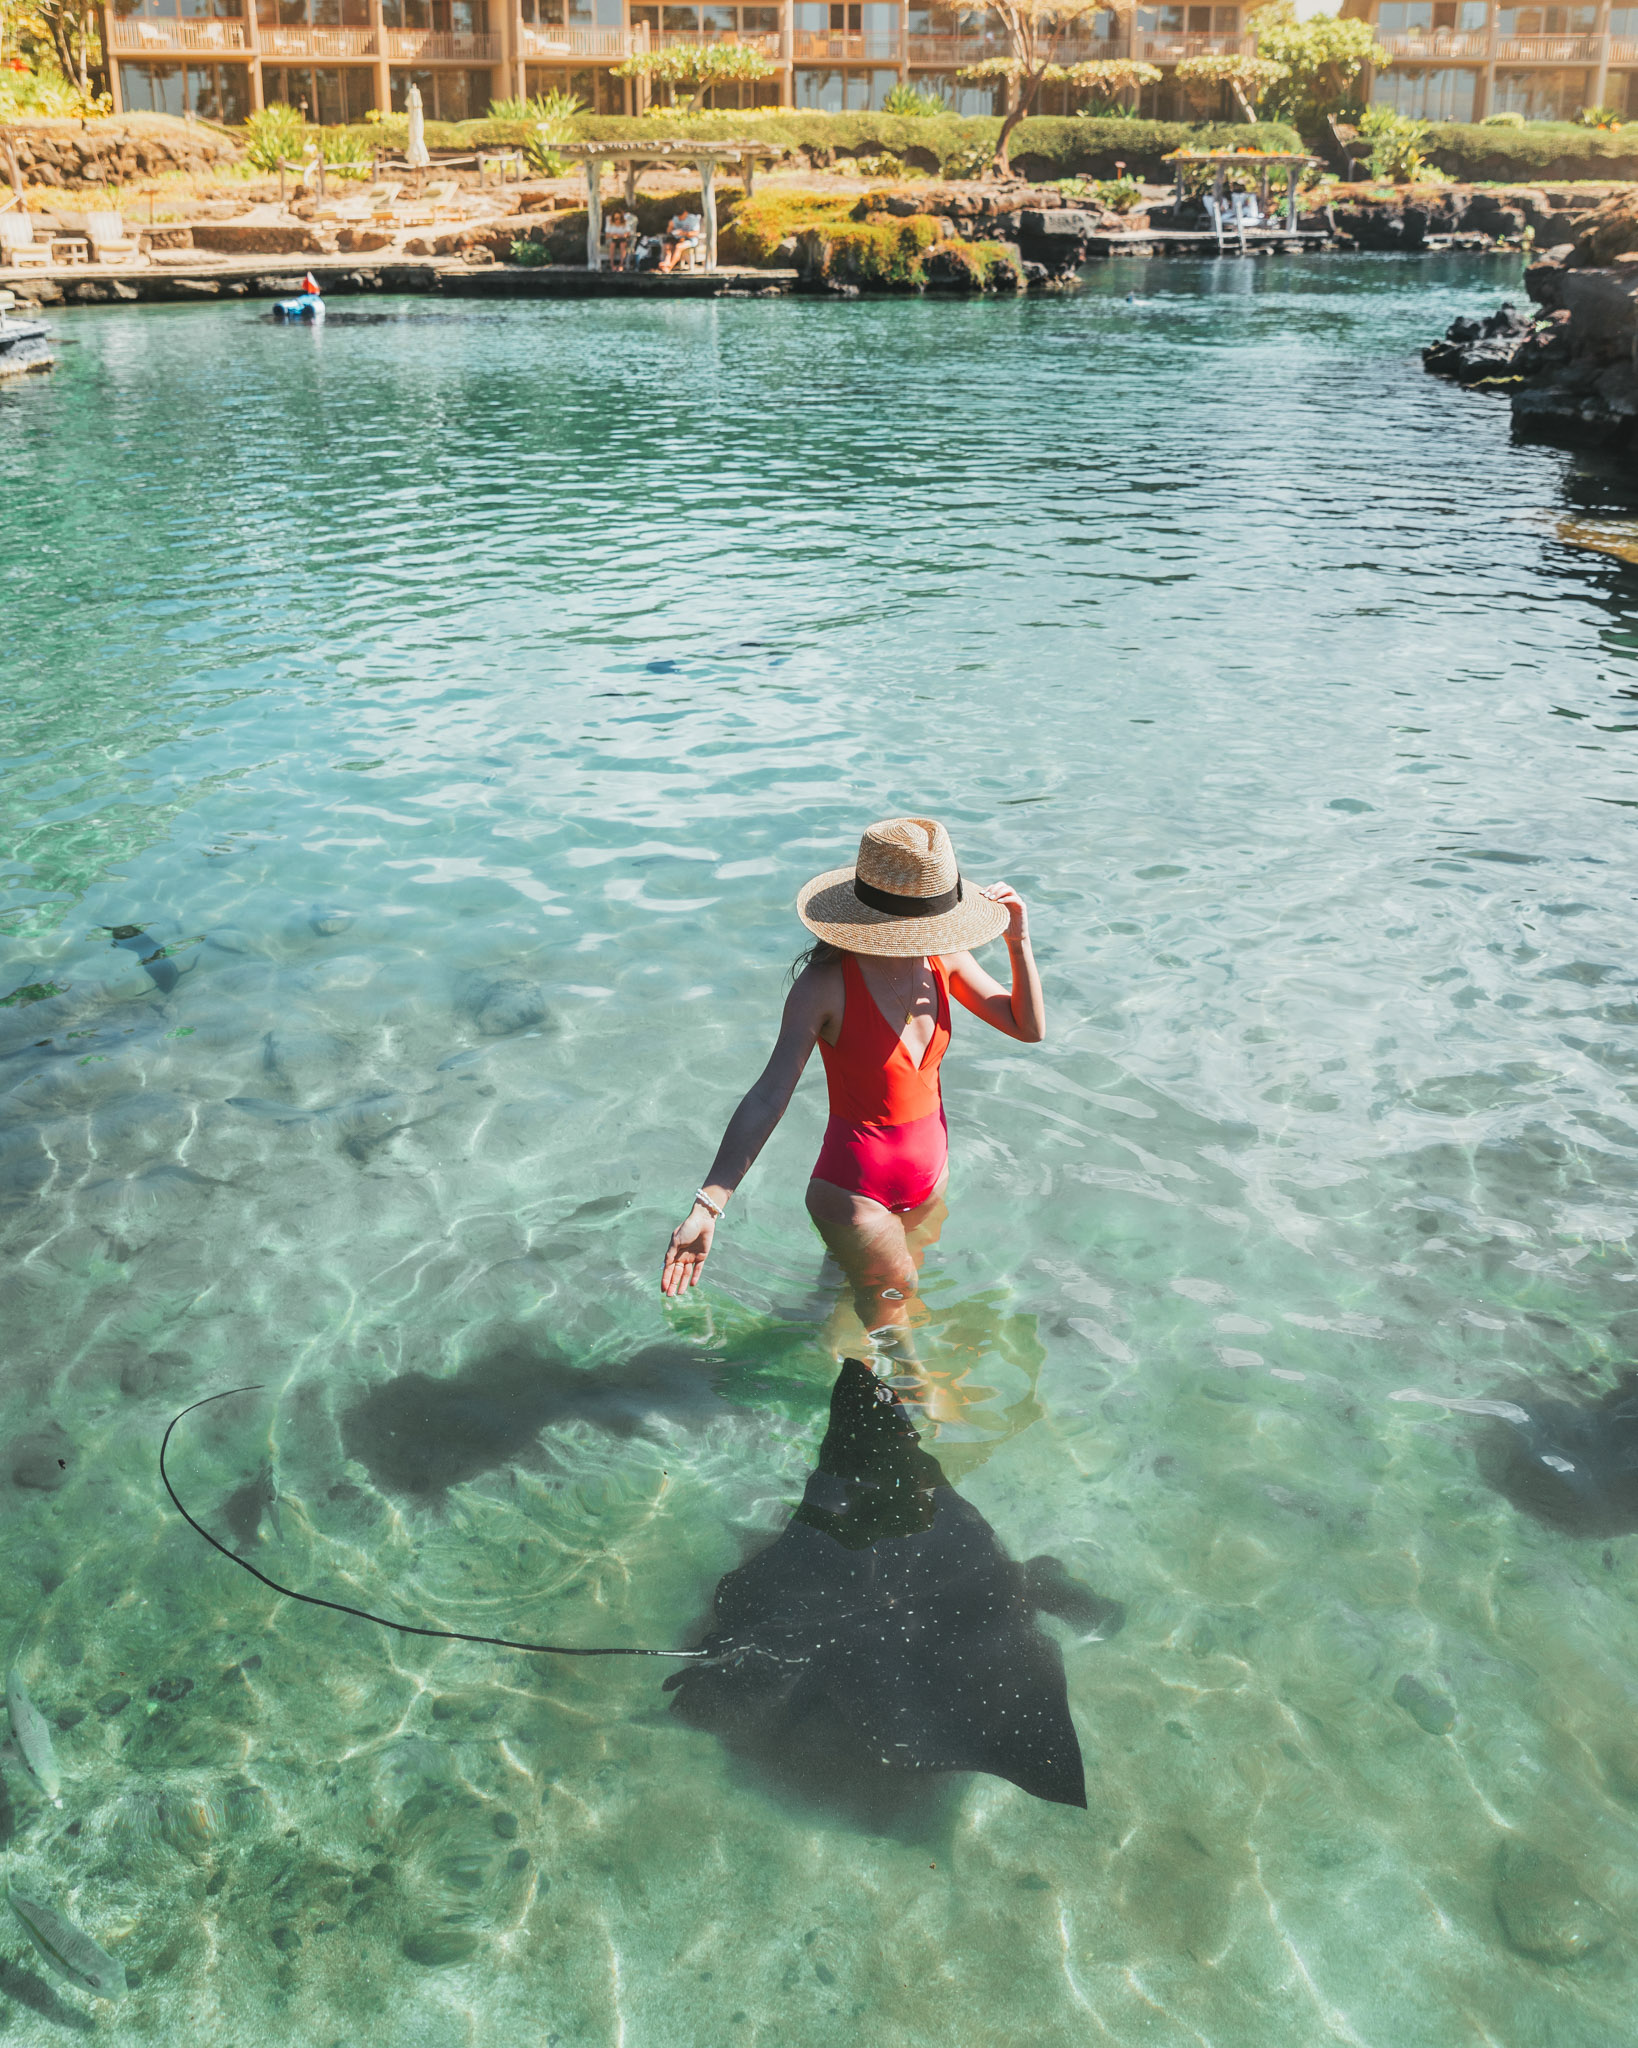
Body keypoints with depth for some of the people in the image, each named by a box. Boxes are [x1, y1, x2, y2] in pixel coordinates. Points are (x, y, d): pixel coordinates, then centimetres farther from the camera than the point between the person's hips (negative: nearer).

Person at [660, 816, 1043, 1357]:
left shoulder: (944, 957, -9)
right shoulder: (826, 984, -25)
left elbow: (1030, 1028, 2)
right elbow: (769, 1095, -27)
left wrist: (1018, 941, -14)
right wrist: (707, 1206, -33)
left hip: (930, 1169, 6)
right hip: (856, 1186, -6)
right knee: (889, 1305, 10)